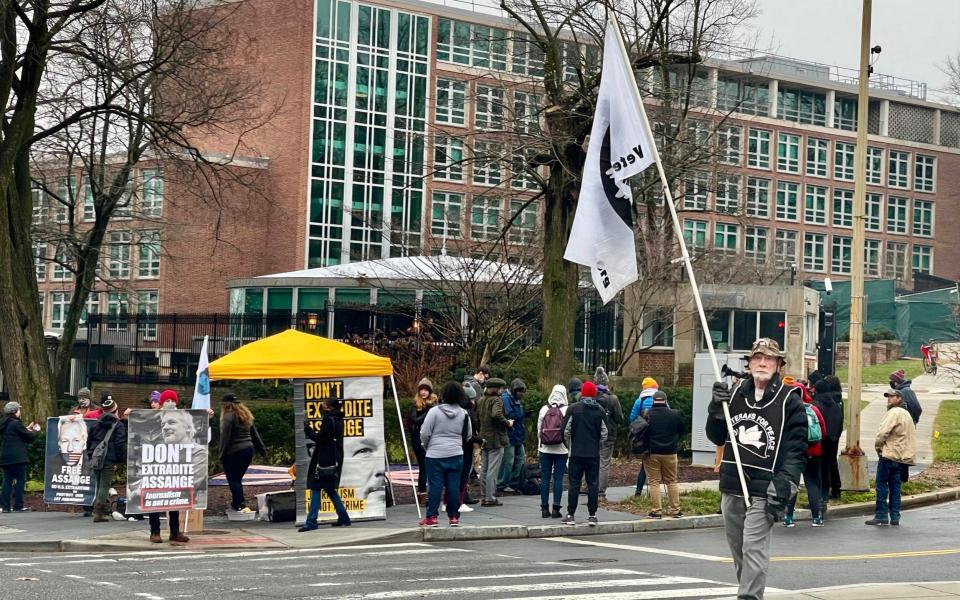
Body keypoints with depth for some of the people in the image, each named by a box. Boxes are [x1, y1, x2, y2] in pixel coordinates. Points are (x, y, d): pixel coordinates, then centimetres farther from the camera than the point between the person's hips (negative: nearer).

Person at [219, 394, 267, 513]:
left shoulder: (228, 417, -10)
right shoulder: (246, 416, 16)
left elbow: (225, 437, -15)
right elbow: (255, 435, 18)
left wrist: (222, 454, -13)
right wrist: (262, 449, 20)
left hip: (234, 452, -8)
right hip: (249, 449, 8)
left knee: (233, 480, -3)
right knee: (237, 478, 16)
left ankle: (241, 505, -11)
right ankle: (236, 503, 19)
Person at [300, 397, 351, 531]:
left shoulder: (329, 420, -14)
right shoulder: (337, 420, 14)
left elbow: (319, 438, -15)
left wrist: (307, 429, -5)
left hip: (325, 461, -9)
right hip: (334, 459, 9)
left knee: (315, 488, -8)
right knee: (330, 489, 16)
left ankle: (311, 522, -11)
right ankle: (343, 518, 17)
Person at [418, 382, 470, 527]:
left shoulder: (435, 411, -10)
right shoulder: (463, 413, 3)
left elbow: (424, 433, -7)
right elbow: (468, 435, 14)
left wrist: (427, 445, 12)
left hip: (435, 455, -3)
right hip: (456, 454, 3)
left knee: (435, 485, 0)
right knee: (454, 486, 6)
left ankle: (431, 517, 1)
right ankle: (454, 516, 10)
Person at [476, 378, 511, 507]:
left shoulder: (481, 401, 11)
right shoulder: (496, 400, -12)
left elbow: (477, 418, 14)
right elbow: (497, 415, -28)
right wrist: (508, 423, -14)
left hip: (484, 439, 8)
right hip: (496, 439, -7)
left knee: (484, 469, 12)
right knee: (493, 470, -5)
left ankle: (484, 497, 16)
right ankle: (490, 498, -4)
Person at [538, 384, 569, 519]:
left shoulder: (544, 409, 0)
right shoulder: (566, 410, -8)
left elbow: (539, 429, 4)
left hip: (545, 449, 2)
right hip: (561, 449, -2)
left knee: (545, 478, 7)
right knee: (558, 478, 2)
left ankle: (545, 508, 8)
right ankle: (556, 509, 0)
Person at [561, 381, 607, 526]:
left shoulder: (573, 409, -4)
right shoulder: (600, 411, 1)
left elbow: (566, 431, -3)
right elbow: (604, 434, 3)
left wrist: (570, 445, 13)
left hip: (576, 453, -1)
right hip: (594, 454, 1)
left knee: (574, 484, 3)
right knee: (593, 484, 4)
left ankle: (571, 515, 4)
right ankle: (592, 516, 2)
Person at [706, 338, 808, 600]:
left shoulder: (790, 401, -3)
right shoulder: (734, 393, 11)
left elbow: (797, 449, -7)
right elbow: (717, 438, 16)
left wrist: (784, 485, -18)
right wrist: (717, 409, -2)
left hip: (764, 490, -6)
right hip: (731, 488, 6)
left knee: (754, 548, -14)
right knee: (737, 548, 13)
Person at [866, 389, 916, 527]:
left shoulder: (894, 412, -12)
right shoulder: (907, 414, 18)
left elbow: (883, 432, -21)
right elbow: (912, 435, 19)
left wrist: (878, 446, -5)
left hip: (889, 454, -9)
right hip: (901, 457, 9)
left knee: (882, 485, -4)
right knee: (895, 486, 10)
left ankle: (881, 515, -5)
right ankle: (894, 517, 9)